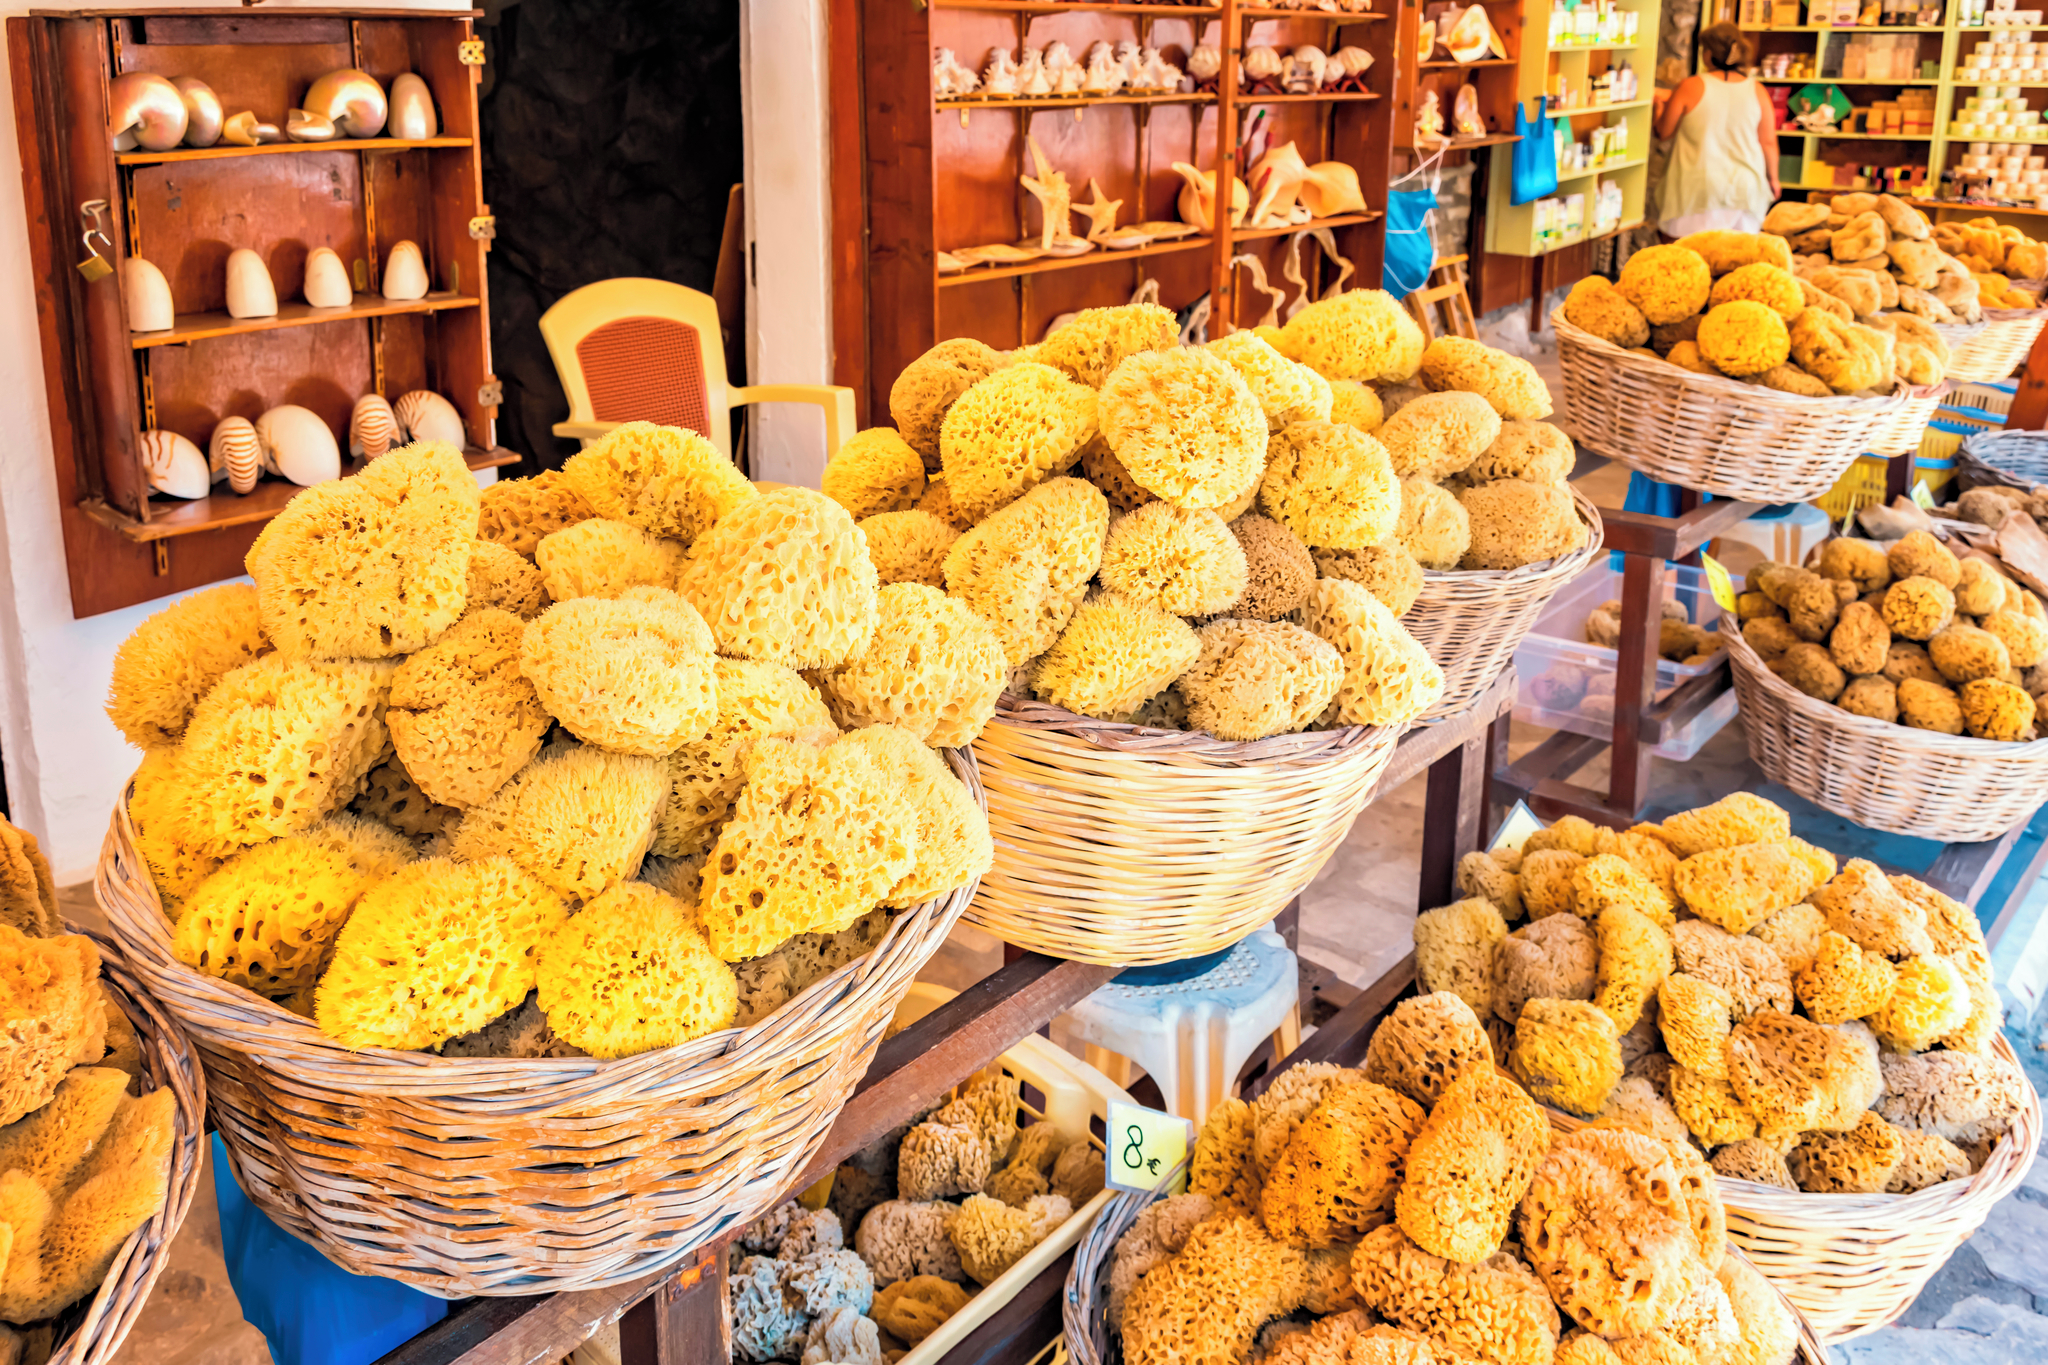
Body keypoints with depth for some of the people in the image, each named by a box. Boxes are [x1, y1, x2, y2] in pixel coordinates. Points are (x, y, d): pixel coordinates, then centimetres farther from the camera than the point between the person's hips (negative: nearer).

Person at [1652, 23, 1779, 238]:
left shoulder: (1691, 87, -8)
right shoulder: (1757, 90, 1)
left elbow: (1663, 131, 2)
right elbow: (1769, 142, 5)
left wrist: (1661, 103, 22)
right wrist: (1772, 178, 21)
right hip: (1745, 189, 3)